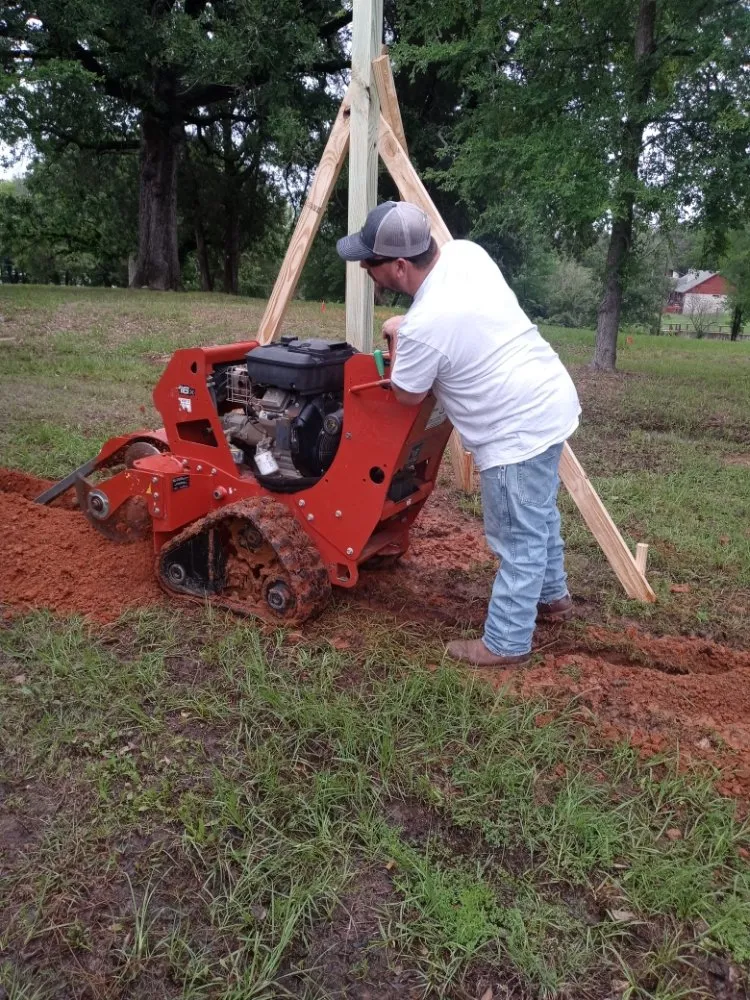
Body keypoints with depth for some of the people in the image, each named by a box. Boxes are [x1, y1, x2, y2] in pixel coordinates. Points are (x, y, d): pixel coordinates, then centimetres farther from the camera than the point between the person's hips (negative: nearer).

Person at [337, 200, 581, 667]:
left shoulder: (424, 326, -27)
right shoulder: (466, 251, -2)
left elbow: (406, 394, -7)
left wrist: (397, 335, 5)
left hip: (520, 429, -10)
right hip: (551, 399, 10)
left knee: (518, 541, 3)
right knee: (540, 515, 26)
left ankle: (506, 644, 18)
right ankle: (553, 596, 45)